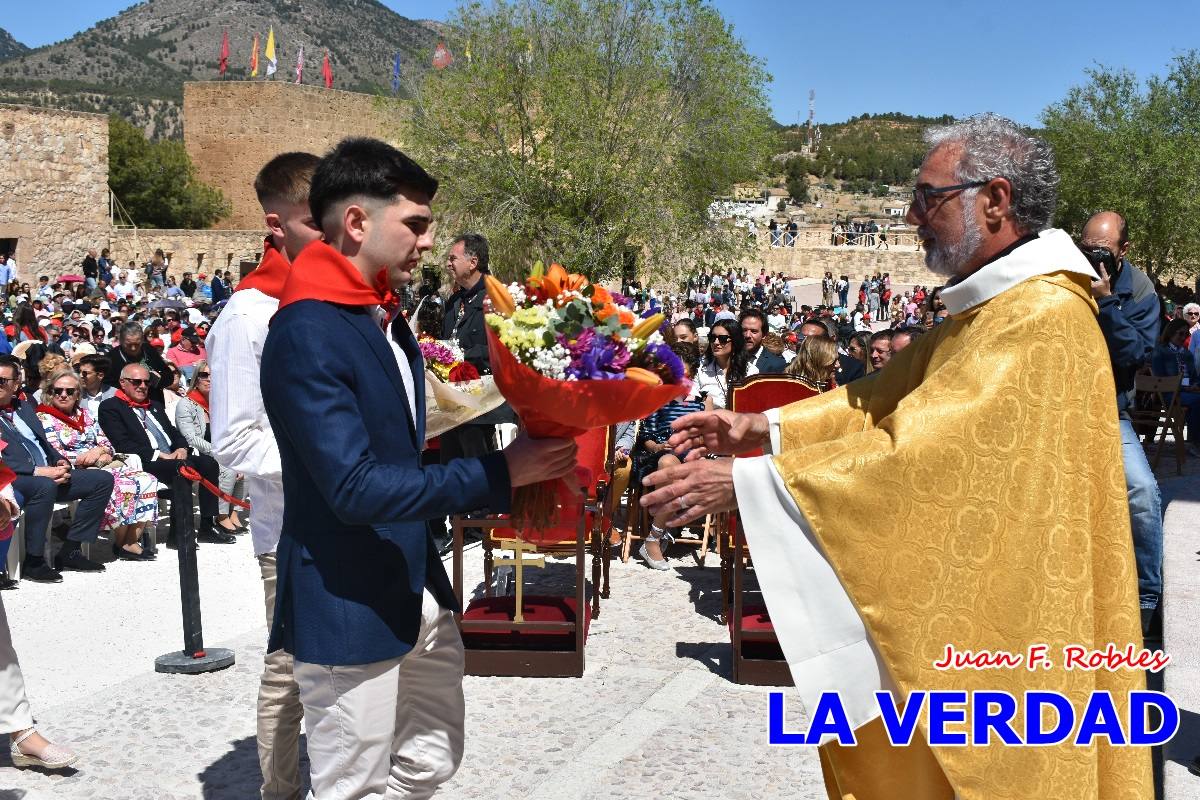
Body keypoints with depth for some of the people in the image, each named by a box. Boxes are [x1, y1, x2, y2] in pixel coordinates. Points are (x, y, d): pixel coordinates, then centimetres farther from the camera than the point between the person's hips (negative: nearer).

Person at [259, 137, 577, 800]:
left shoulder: (387, 322, 9)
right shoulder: (306, 333, -21)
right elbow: (354, 488, -26)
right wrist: (500, 473, -24)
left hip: (416, 590, 9)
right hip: (350, 607, -9)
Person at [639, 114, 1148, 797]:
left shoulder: (1045, 318, -22)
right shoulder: (989, 310, 12)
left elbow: (919, 451, -29)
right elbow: (885, 400, 10)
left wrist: (742, 481, -27)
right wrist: (766, 428, -3)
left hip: (1004, 631, -9)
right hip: (966, 612, 9)